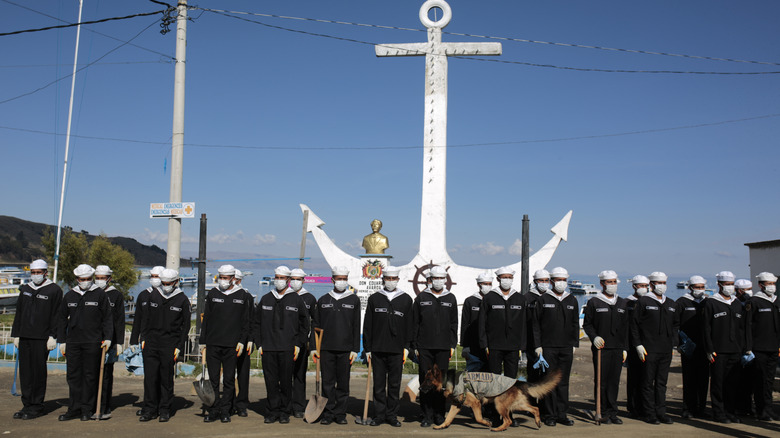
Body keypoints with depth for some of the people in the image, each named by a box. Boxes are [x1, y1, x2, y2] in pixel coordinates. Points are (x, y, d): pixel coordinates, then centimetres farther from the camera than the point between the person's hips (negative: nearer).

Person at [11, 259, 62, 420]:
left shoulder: (54, 290, -3)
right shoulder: (25, 289, 13)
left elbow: (56, 315, -5)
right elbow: (19, 313, 17)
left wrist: (52, 337, -10)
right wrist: (16, 335, 13)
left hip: (41, 338, -5)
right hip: (24, 337, 6)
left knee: (39, 371, -2)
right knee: (25, 371, 8)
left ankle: (37, 407, 7)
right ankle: (27, 405, 18)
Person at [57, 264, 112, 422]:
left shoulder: (100, 294, 1)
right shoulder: (69, 295, 11)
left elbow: (106, 318, 1)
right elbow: (63, 319, 16)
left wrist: (107, 338, -6)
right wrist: (62, 341, 11)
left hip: (93, 342, -3)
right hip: (73, 342, 3)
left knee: (90, 375, 2)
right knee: (73, 375, 6)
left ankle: (87, 410, 10)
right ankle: (74, 409, 15)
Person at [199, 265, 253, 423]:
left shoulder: (243, 296, 2)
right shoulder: (212, 294, 7)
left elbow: (247, 321, 4)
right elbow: (206, 319, 10)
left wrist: (242, 341, -4)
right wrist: (203, 341, 6)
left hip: (232, 345, -1)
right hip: (212, 344, 2)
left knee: (229, 380, 4)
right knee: (213, 379, 4)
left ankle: (225, 411, 13)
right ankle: (213, 411, 13)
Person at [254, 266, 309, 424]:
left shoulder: (296, 300, 4)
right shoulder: (265, 299, 10)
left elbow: (304, 324, 8)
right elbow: (257, 323, 14)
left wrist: (297, 344, 2)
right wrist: (259, 344, 6)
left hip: (288, 349, -2)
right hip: (268, 348, 2)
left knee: (286, 381, 2)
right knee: (271, 381, 4)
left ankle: (285, 412, 13)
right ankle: (273, 411, 14)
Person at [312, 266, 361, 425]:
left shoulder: (354, 300, 6)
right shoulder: (323, 300, 9)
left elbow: (356, 327, 4)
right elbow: (316, 325, 11)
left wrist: (355, 349, -2)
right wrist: (314, 347, 5)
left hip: (345, 349, -1)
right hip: (326, 349, 1)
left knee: (343, 384, 4)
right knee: (327, 383, 3)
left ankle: (340, 414, 14)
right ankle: (328, 413, 13)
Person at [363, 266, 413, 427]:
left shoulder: (406, 299, 7)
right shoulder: (374, 299, 7)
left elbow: (409, 325, 8)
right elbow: (367, 326, 7)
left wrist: (406, 347, 0)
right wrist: (367, 349, 3)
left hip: (397, 350, 0)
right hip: (378, 349, 0)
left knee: (395, 385, 5)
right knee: (379, 385, 5)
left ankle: (392, 415, 16)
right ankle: (379, 415, 15)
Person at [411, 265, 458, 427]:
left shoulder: (450, 299, 9)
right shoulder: (421, 298, 5)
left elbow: (454, 324, 11)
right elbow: (415, 324, 5)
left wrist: (452, 345, 4)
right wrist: (415, 346, 1)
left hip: (443, 347, 1)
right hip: (425, 347, -1)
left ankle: (439, 414, 15)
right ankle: (427, 415, 9)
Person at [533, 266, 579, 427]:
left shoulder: (572, 300, 11)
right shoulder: (543, 299, 1)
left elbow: (575, 324, 16)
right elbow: (536, 325, 1)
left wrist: (575, 344, 8)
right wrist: (538, 346, -5)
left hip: (566, 348, 3)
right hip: (548, 348, -3)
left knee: (563, 382, 7)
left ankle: (562, 414, 14)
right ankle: (549, 415, 7)